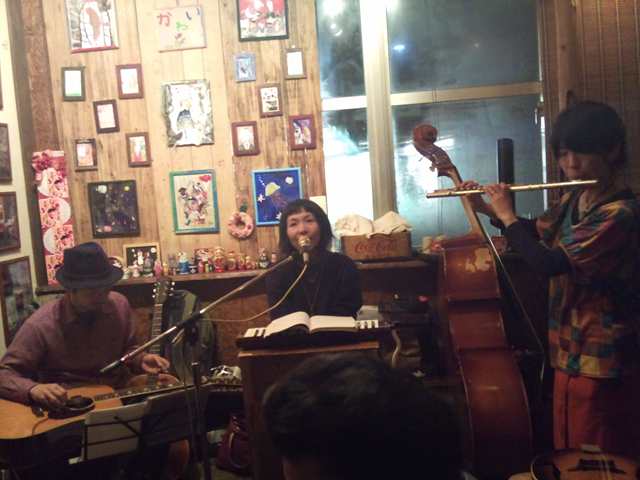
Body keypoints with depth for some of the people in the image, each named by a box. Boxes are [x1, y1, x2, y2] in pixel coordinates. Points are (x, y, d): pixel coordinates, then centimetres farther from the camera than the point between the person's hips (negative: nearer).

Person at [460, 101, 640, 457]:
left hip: (602, 359, -8)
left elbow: (548, 263, -30)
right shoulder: (573, 201, 4)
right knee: (570, 454, 20)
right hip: (570, 351, 9)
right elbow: (536, 232, 25)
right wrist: (485, 208, 12)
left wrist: (507, 215, -16)